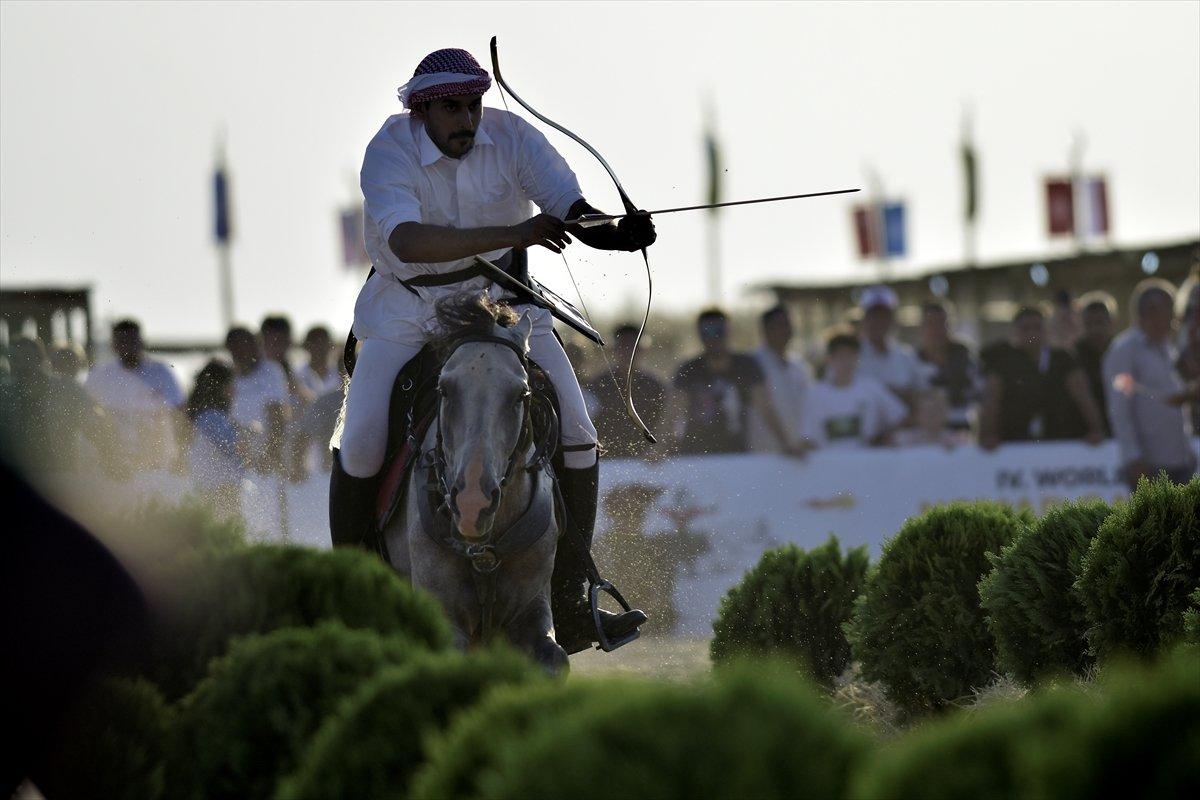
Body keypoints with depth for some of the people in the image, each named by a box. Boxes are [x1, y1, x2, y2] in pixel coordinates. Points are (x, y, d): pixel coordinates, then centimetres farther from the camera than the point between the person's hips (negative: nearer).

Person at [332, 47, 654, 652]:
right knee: (361, 445, -16)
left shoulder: (512, 138, -13)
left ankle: (571, 611, -2)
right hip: (409, 307, -2)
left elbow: (570, 208, -19)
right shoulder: (389, 153, -22)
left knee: (575, 437, -9)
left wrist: (616, 233, -43)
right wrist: (510, 235, -46)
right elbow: (406, 241, -38)